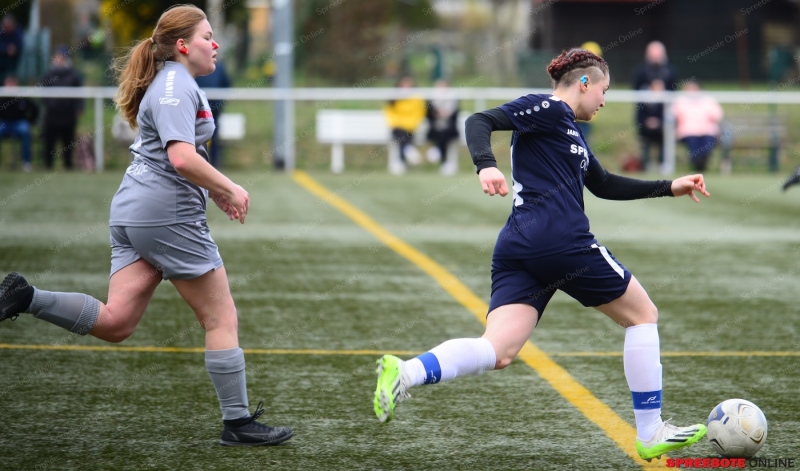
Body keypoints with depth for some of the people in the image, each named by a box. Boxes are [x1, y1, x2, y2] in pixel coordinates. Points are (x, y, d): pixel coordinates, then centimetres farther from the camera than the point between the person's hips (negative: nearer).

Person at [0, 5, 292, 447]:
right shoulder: (177, 85, -13)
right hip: (168, 213, -10)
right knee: (221, 318, 1)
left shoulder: (170, 83, 18)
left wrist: (213, 189, 21)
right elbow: (182, 158, -24)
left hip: (133, 211, 10)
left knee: (114, 322, 2)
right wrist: (229, 189, -13)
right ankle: (237, 422, 5)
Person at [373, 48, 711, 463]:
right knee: (642, 315, 9)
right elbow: (480, 122, -12)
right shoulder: (548, 110, -1)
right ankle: (650, 436, 12)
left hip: (516, 250, 9)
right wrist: (486, 165, -31)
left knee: (497, 353, -8)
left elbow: (605, 186, 37)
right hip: (563, 242, -9)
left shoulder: (570, 131, 28)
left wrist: (669, 188, 35)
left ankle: (405, 373, -32)